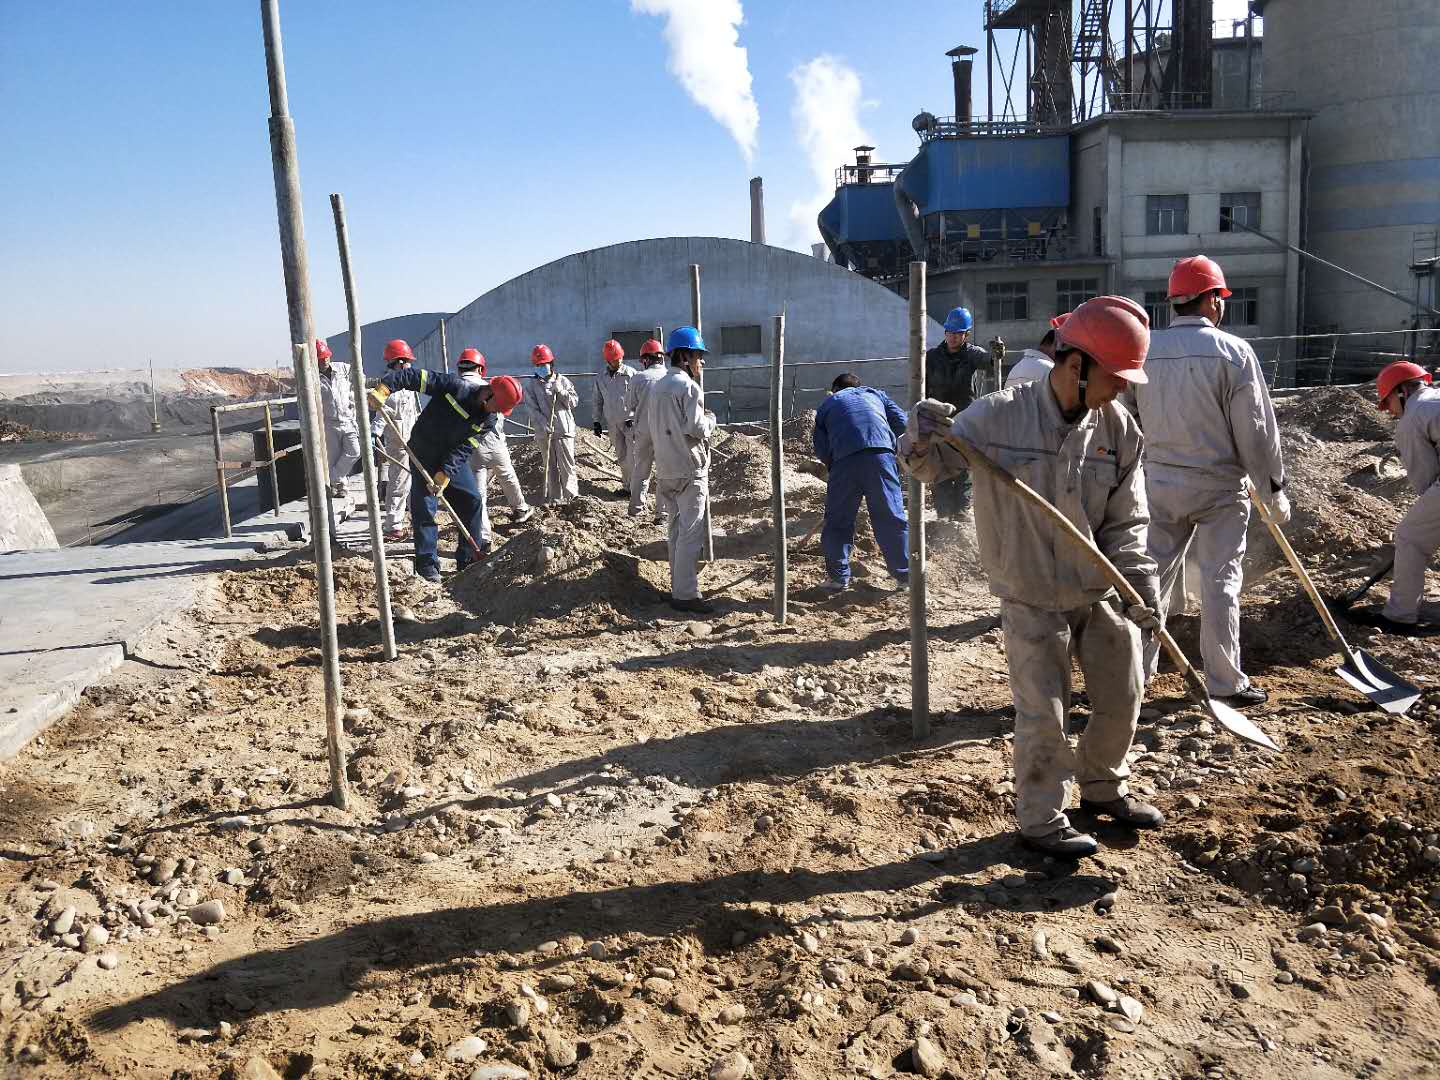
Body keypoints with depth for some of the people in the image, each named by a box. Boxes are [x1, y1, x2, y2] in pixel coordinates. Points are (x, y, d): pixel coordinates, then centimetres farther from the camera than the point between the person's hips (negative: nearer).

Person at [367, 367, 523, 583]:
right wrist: (383, 388, -33)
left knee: (472, 500, 2)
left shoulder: (490, 419, -11)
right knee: (424, 507, -7)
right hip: (424, 454, -4)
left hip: (454, 460, 5)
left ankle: (469, 560, 13)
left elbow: (463, 450, -18)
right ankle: (427, 565, -1)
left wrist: (444, 475, -28)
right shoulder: (454, 387, -22)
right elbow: (414, 377, -22)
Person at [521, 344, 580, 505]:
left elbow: (574, 402, 3)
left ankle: (570, 495, 7)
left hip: (564, 430, -1)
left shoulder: (563, 381, 7)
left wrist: (560, 391, -12)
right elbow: (533, 409, -4)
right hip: (544, 432, 1)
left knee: (567, 465, -2)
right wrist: (544, 425, -16)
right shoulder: (531, 385, 4)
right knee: (550, 467, 7)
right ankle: (554, 496, 14)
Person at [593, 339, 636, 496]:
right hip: (612, 423, 4)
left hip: (631, 421, -4)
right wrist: (596, 421, 11)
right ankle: (626, 486, 21)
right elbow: (597, 400, 13)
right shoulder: (600, 376, 5)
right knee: (621, 457, 11)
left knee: (632, 457, -8)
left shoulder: (630, 373, -6)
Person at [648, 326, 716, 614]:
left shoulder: (657, 387, 12)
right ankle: (685, 594, -5)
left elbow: (652, 427, 16)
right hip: (689, 470, -9)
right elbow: (697, 428, -20)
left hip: (666, 469, 9)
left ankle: (678, 585, 24)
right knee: (691, 533, -6)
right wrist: (711, 419, -1)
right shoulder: (688, 386, -14)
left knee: (677, 530, 17)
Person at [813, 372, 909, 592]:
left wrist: (832, 465, 29)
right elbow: (901, 422, 19)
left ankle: (838, 577, 10)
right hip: (881, 453, 1)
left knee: (838, 521, 9)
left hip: (845, 458, -1)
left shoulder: (827, 404, 28)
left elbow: (820, 448, 16)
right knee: (891, 516, 8)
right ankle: (904, 572, 13)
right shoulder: (876, 394, 31)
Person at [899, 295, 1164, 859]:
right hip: (1032, 599, -4)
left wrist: (1138, 580, -16)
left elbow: (1125, 521, -3)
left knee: (1121, 700, 17)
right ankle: (1040, 819, 22)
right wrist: (920, 438, -32)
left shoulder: (1119, 429, -6)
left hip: (1104, 592, 5)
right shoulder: (997, 416, -17)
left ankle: (1103, 787, 43)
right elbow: (930, 466, -9)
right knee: (1043, 714, 1)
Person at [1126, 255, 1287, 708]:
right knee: (1220, 581, 3)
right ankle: (1225, 683, 11)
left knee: (1153, 575, 12)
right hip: (1218, 486, -4)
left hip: (1160, 483, 4)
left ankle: (1136, 670, 19)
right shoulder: (1233, 351, -11)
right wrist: (1273, 488, 0)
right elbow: (1255, 428, -10)